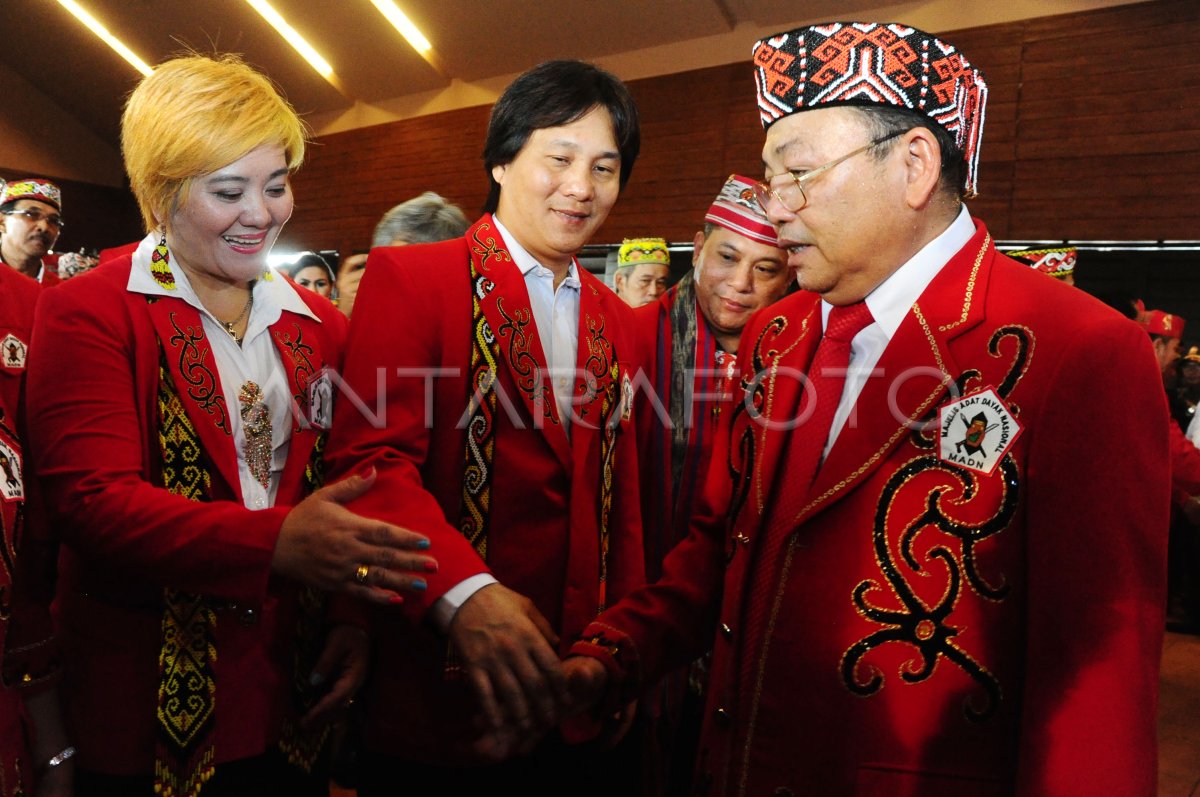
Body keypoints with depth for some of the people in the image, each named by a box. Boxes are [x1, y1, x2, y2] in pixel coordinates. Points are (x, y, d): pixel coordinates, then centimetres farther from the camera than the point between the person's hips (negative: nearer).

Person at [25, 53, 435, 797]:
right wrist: (275, 544, -32)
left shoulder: (321, 324, 7)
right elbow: (94, 501, -18)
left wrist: (354, 619, -7)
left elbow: (345, 493, 8)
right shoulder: (87, 312, -7)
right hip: (149, 705, -3)